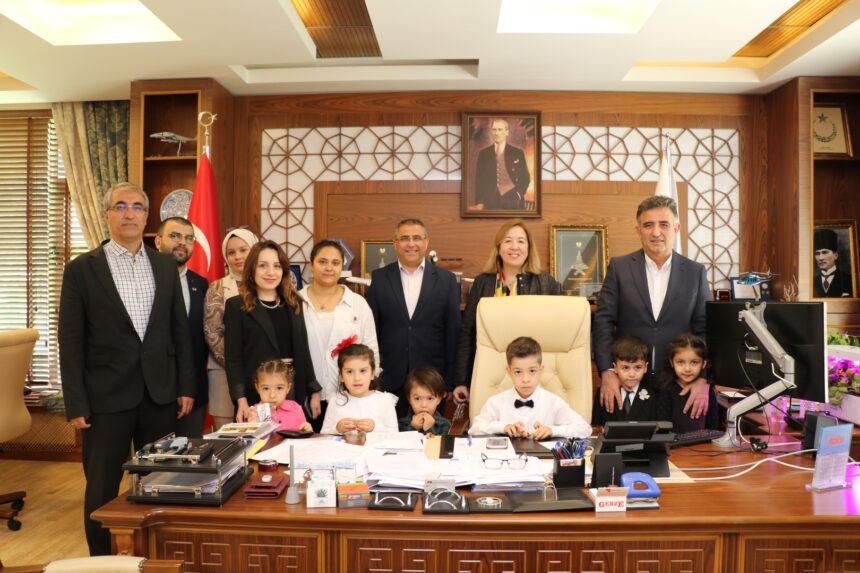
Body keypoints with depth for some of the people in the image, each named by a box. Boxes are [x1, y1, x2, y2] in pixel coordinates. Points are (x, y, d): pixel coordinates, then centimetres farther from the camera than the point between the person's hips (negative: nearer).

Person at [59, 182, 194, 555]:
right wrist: (75, 404, -7)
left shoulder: (165, 266, 7)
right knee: (103, 488, 9)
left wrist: (186, 387, 4)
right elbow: (70, 342, -3)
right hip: (107, 397, -2)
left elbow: (180, 331, 8)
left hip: (161, 394, 3)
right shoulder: (82, 269, -2)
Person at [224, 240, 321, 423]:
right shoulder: (236, 306, -1)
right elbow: (233, 358, -5)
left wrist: (314, 392, 10)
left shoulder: (294, 303, 11)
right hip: (255, 397, -3)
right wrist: (241, 400, -15)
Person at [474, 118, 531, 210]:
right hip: (490, 203, 1)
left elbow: (525, 178, 7)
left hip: (513, 204, -1)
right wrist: (479, 203, 0)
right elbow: (479, 180, 8)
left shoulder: (517, 153, 5)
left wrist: (517, 195, -7)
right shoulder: (483, 153, 9)